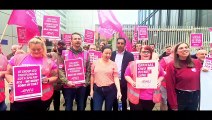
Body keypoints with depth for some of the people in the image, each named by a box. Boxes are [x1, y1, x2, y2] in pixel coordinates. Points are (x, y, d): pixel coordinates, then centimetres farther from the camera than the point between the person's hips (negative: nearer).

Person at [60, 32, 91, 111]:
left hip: (82, 86, 1)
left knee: (81, 107, 17)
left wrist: (86, 82, -2)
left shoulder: (86, 53, 5)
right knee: (68, 107, 14)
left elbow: (88, 70, 5)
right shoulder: (65, 53, 0)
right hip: (68, 86, -1)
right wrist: (66, 81, -12)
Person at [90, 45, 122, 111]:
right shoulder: (95, 62, 1)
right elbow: (92, 76, 7)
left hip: (110, 90, 0)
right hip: (98, 89, 0)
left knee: (108, 109, 16)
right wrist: (91, 89, 7)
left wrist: (119, 91, -16)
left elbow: (116, 77, -6)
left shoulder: (113, 64, -2)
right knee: (96, 109, 1)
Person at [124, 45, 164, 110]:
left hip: (151, 97, 3)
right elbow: (126, 75, 2)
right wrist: (132, 82, -15)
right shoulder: (133, 64, -3)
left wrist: (159, 81, -5)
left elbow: (162, 75, 15)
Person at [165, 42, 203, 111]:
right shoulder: (172, 65, -12)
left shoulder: (197, 63, -1)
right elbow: (170, 86, -12)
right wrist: (173, 105, -12)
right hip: (179, 97, -4)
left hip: (194, 97, 4)